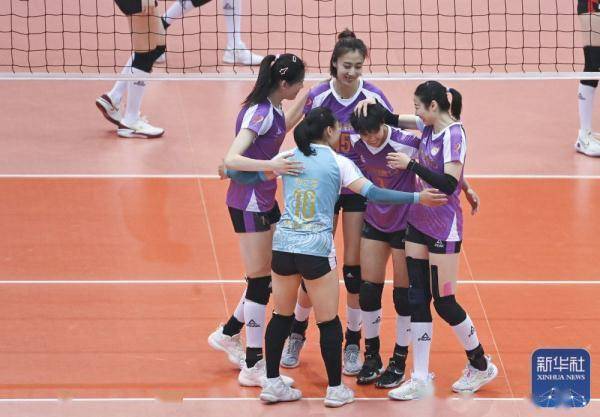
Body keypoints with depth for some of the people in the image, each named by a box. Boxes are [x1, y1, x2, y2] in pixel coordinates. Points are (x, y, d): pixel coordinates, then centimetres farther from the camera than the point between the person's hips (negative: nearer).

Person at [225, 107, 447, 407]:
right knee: (328, 322, 7)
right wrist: (417, 198, -10)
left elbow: (255, 175, 11)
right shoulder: (339, 163, -3)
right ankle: (335, 390, 12)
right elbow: (372, 193, -12)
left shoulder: (289, 157, 6)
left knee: (281, 316, 16)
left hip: (283, 244, 4)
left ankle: (272, 384, 18)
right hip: (317, 250, -4)